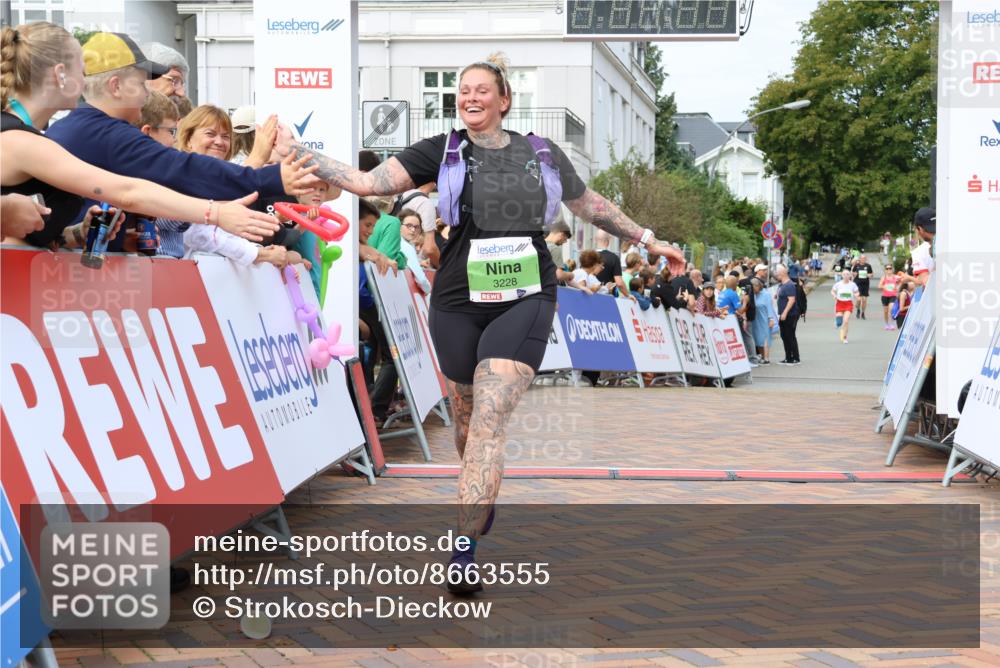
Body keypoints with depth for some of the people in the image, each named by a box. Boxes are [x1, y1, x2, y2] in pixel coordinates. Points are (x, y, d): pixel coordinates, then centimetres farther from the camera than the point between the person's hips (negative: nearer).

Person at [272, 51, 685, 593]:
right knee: (467, 417, 15)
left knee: (490, 418, -15)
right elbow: (368, 181, -6)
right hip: (459, 302, 1)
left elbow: (591, 206, 22)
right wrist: (299, 153, -15)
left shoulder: (542, 154, 8)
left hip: (524, 300, -1)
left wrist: (649, 240, 27)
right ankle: (482, 500, 46)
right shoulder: (443, 152, 3)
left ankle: (463, 553, -18)